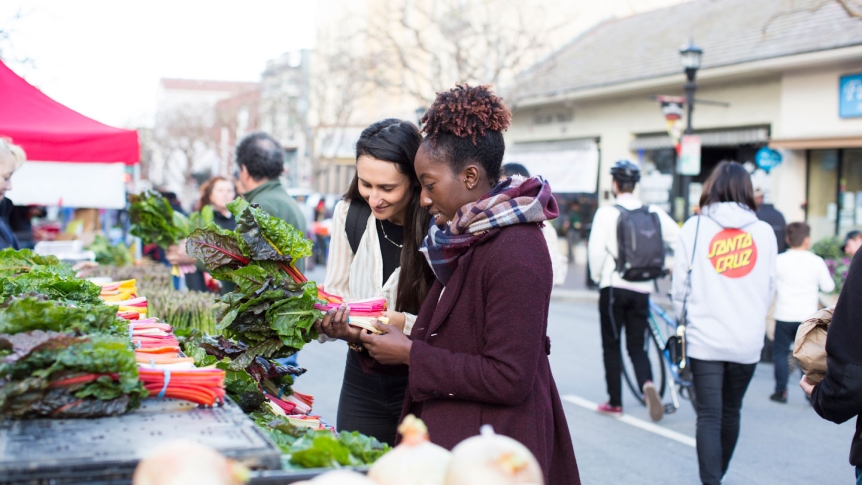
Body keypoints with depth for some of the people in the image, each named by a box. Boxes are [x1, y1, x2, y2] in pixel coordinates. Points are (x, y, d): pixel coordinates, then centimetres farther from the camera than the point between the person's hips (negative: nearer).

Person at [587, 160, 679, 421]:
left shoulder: (607, 213, -9)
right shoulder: (654, 213, 3)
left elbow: (596, 249, -13)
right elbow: (679, 241, 1)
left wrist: (597, 276, 4)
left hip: (614, 286, -3)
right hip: (642, 289, 3)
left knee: (611, 345, 9)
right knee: (637, 346, 12)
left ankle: (615, 402, 13)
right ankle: (647, 383, -16)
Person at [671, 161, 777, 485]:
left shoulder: (695, 227, -5)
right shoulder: (764, 231, -1)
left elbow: (680, 284, -1)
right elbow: (769, 288, 6)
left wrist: (686, 320, 16)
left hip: (705, 339, -2)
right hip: (748, 340, 2)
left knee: (709, 416, 1)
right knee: (731, 412, 19)